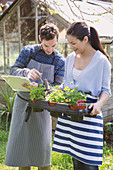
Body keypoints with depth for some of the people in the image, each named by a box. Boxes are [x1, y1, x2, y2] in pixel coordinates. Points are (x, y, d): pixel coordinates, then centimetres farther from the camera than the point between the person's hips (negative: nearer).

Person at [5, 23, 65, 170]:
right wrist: (26, 72, -33)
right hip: (22, 102, 1)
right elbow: (13, 71, -10)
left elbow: (58, 86, -8)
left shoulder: (60, 61, -7)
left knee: (43, 146, 0)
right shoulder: (28, 51, -5)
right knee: (19, 140, 5)